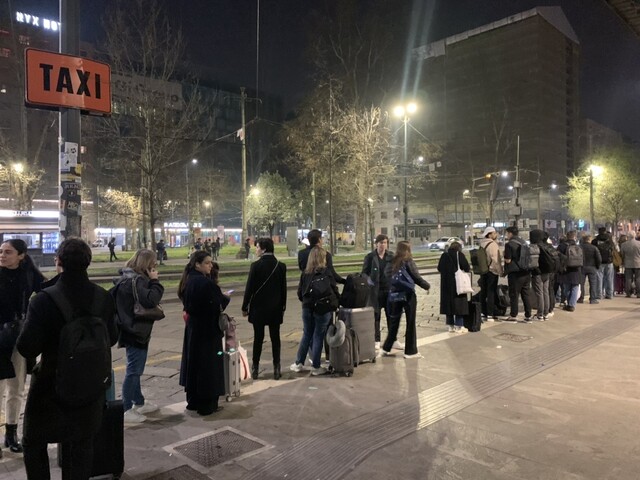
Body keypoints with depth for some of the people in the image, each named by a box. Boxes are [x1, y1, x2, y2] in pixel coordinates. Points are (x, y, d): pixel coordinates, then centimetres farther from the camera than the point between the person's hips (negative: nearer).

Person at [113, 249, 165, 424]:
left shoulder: (128, 277, 10)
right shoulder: (135, 280, -21)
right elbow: (151, 299, -30)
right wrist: (155, 281, -20)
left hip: (133, 330, 11)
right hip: (136, 332, -11)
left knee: (135, 370, 19)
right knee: (133, 371, -2)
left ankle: (139, 403, 32)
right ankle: (126, 410, 7)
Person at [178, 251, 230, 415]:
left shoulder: (188, 280, 4)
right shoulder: (206, 283, -23)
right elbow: (221, 304, -19)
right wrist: (226, 297, 2)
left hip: (192, 328, 8)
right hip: (208, 329, -8)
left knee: (194, 362, 17)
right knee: (208, 364, 3)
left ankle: (193, 401, 28)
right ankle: (207, 405, 12)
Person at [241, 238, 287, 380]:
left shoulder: (256, 265, -12)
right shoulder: (281, 266, -2)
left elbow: (249, 288, -10)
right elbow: (283, 289, 3)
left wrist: (245, 307, 0)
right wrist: (283, 307, 12)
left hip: (258, 308, -2)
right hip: (275, 309, 2)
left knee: (258, 338, 6)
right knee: (275, 338, 7)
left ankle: (255, 368, 13)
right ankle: (276, 368, 10)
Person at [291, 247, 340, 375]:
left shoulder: (305, 273, 0)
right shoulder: (326, 273, -12)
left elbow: (300, 292, 4)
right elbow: (334, 292, -10)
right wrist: (334, 304, 6)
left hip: (307, 308, 4)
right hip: (323, 309, -4)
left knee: (306, 335, 16)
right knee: (318, 337, 5)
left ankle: (298, 363, 21)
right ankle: (316, 367, 12)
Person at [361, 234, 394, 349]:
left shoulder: (391, 256, 4)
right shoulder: (370, 257, -2)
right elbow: (364, 273, 0)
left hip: (389, 290, 2)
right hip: (375, 291, -2)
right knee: (376, 316, 7)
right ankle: (377, 341, 17)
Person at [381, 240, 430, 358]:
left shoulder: (391, 262, 0)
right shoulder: (408, 262, -13)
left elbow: (387, 275, 2)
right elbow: (417, 278, -12)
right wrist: (427, 286, 2)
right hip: (408, 295, -5)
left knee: (394, 322, 16)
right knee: (410, 323, 6)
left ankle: (386, 348, 20)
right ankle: (410, 351, 12)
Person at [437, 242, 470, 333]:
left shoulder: (444, 255, 7)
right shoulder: (459, 255, -6)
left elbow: (439, 268, 10)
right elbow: (467, 268, -10)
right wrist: (468, 269, 11)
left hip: (446, 283, 5)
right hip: (457, 283, -4)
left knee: (448, 302, 11)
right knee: (459, 303, 3)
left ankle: (450, 325, 17)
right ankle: (458, 326, 4)